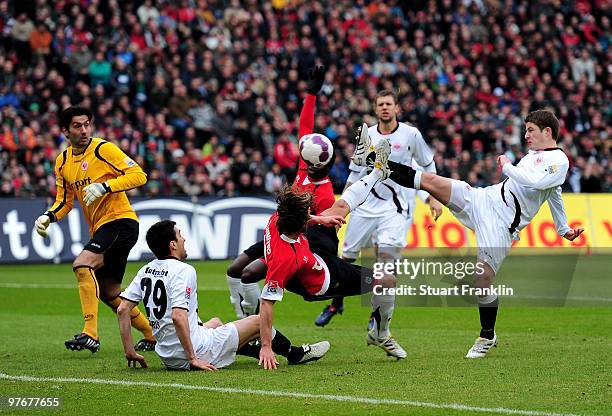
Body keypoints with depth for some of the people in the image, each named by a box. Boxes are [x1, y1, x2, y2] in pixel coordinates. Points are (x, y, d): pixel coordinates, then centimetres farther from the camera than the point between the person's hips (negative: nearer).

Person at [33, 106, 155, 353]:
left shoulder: (103, 149, -9)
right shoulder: (62, 162, 12)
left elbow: (139, 175, -15)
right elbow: (65, 201, 21)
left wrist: (104, 186, -25)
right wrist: (48, 217, 1)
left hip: (120, 220, -9)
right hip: (99, 229, 9)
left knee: (82, 265, -27)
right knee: (108, 293, 13)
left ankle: (90, 334, -31)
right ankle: (153, 335, 29)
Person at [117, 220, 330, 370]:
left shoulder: (147, 270, 6)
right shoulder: (183, 270, -18)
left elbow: (122, 309, 4)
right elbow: (178, 316, -28)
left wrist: (129, 352, 10)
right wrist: (193, 358, -23)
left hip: (168, 357, 8)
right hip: (198, 351, -8)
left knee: (215, 322, 36)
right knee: (257, 321, 10)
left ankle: (262, 352, 50)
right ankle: (294, 354, 35)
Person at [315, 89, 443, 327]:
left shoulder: (410, 134, -3)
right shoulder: (366, 135, 4)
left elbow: (428, 165, 8)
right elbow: (356, 173, 13)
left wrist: (433, 198, 4)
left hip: (398, 205, -3)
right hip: (367, 203, 3)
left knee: (387, 252, -19)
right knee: (347, 255, 7)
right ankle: (336, 304, 29)